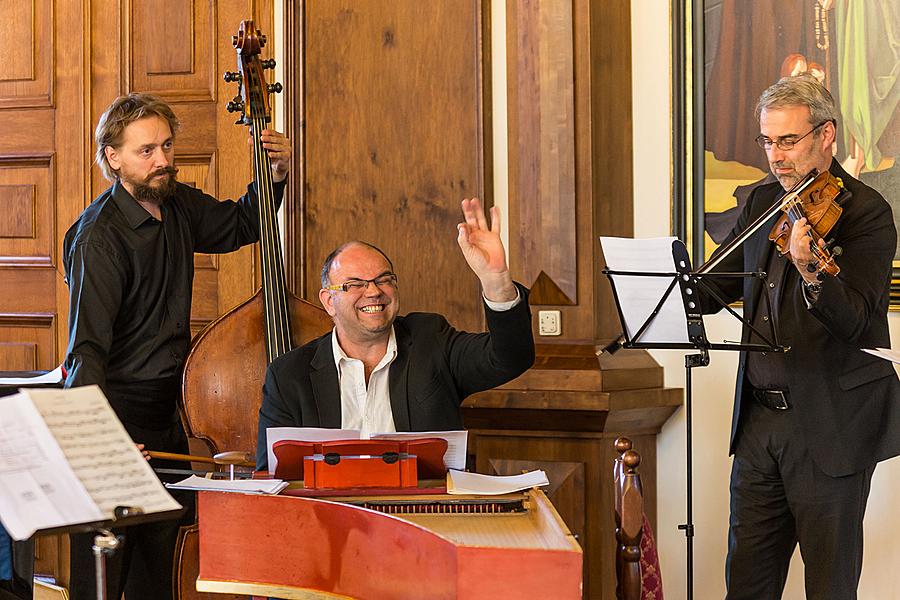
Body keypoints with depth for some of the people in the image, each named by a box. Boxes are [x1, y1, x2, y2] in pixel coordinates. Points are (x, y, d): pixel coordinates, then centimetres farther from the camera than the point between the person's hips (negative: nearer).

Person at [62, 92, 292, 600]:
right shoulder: (99, 237, -19)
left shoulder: (178, 205, 6)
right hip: (119, 411, -8)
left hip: (168, 418, 8)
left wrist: (277, 175, 8)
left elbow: (239, 225, 27)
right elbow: (88, 347, -26)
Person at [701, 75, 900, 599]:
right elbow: (719, 284, 14)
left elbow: (857, 322, -22)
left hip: (832, 427, -6)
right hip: (760, 417, 6)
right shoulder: (763, 203, 11)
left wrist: (811, 275, -42)